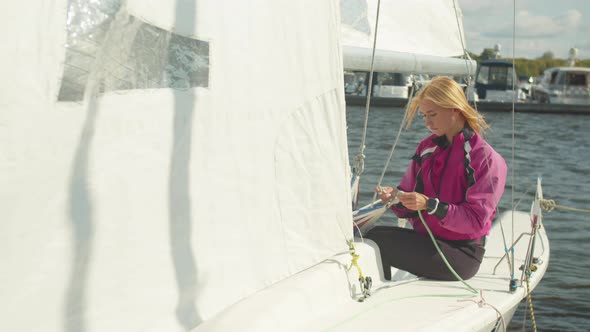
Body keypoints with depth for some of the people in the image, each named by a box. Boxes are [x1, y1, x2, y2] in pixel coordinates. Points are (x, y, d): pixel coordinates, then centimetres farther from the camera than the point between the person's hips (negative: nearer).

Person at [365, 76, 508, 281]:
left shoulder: (485, 158, -8)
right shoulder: (427, 148, 11)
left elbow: (475, 221, -16)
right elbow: (410, 209, 12)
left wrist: (430, 204, -26)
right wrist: (395, 197, -10)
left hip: (462, 255, -6)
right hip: (425, 239, 6)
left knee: (377, 240, -23)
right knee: (374, 235, -23)